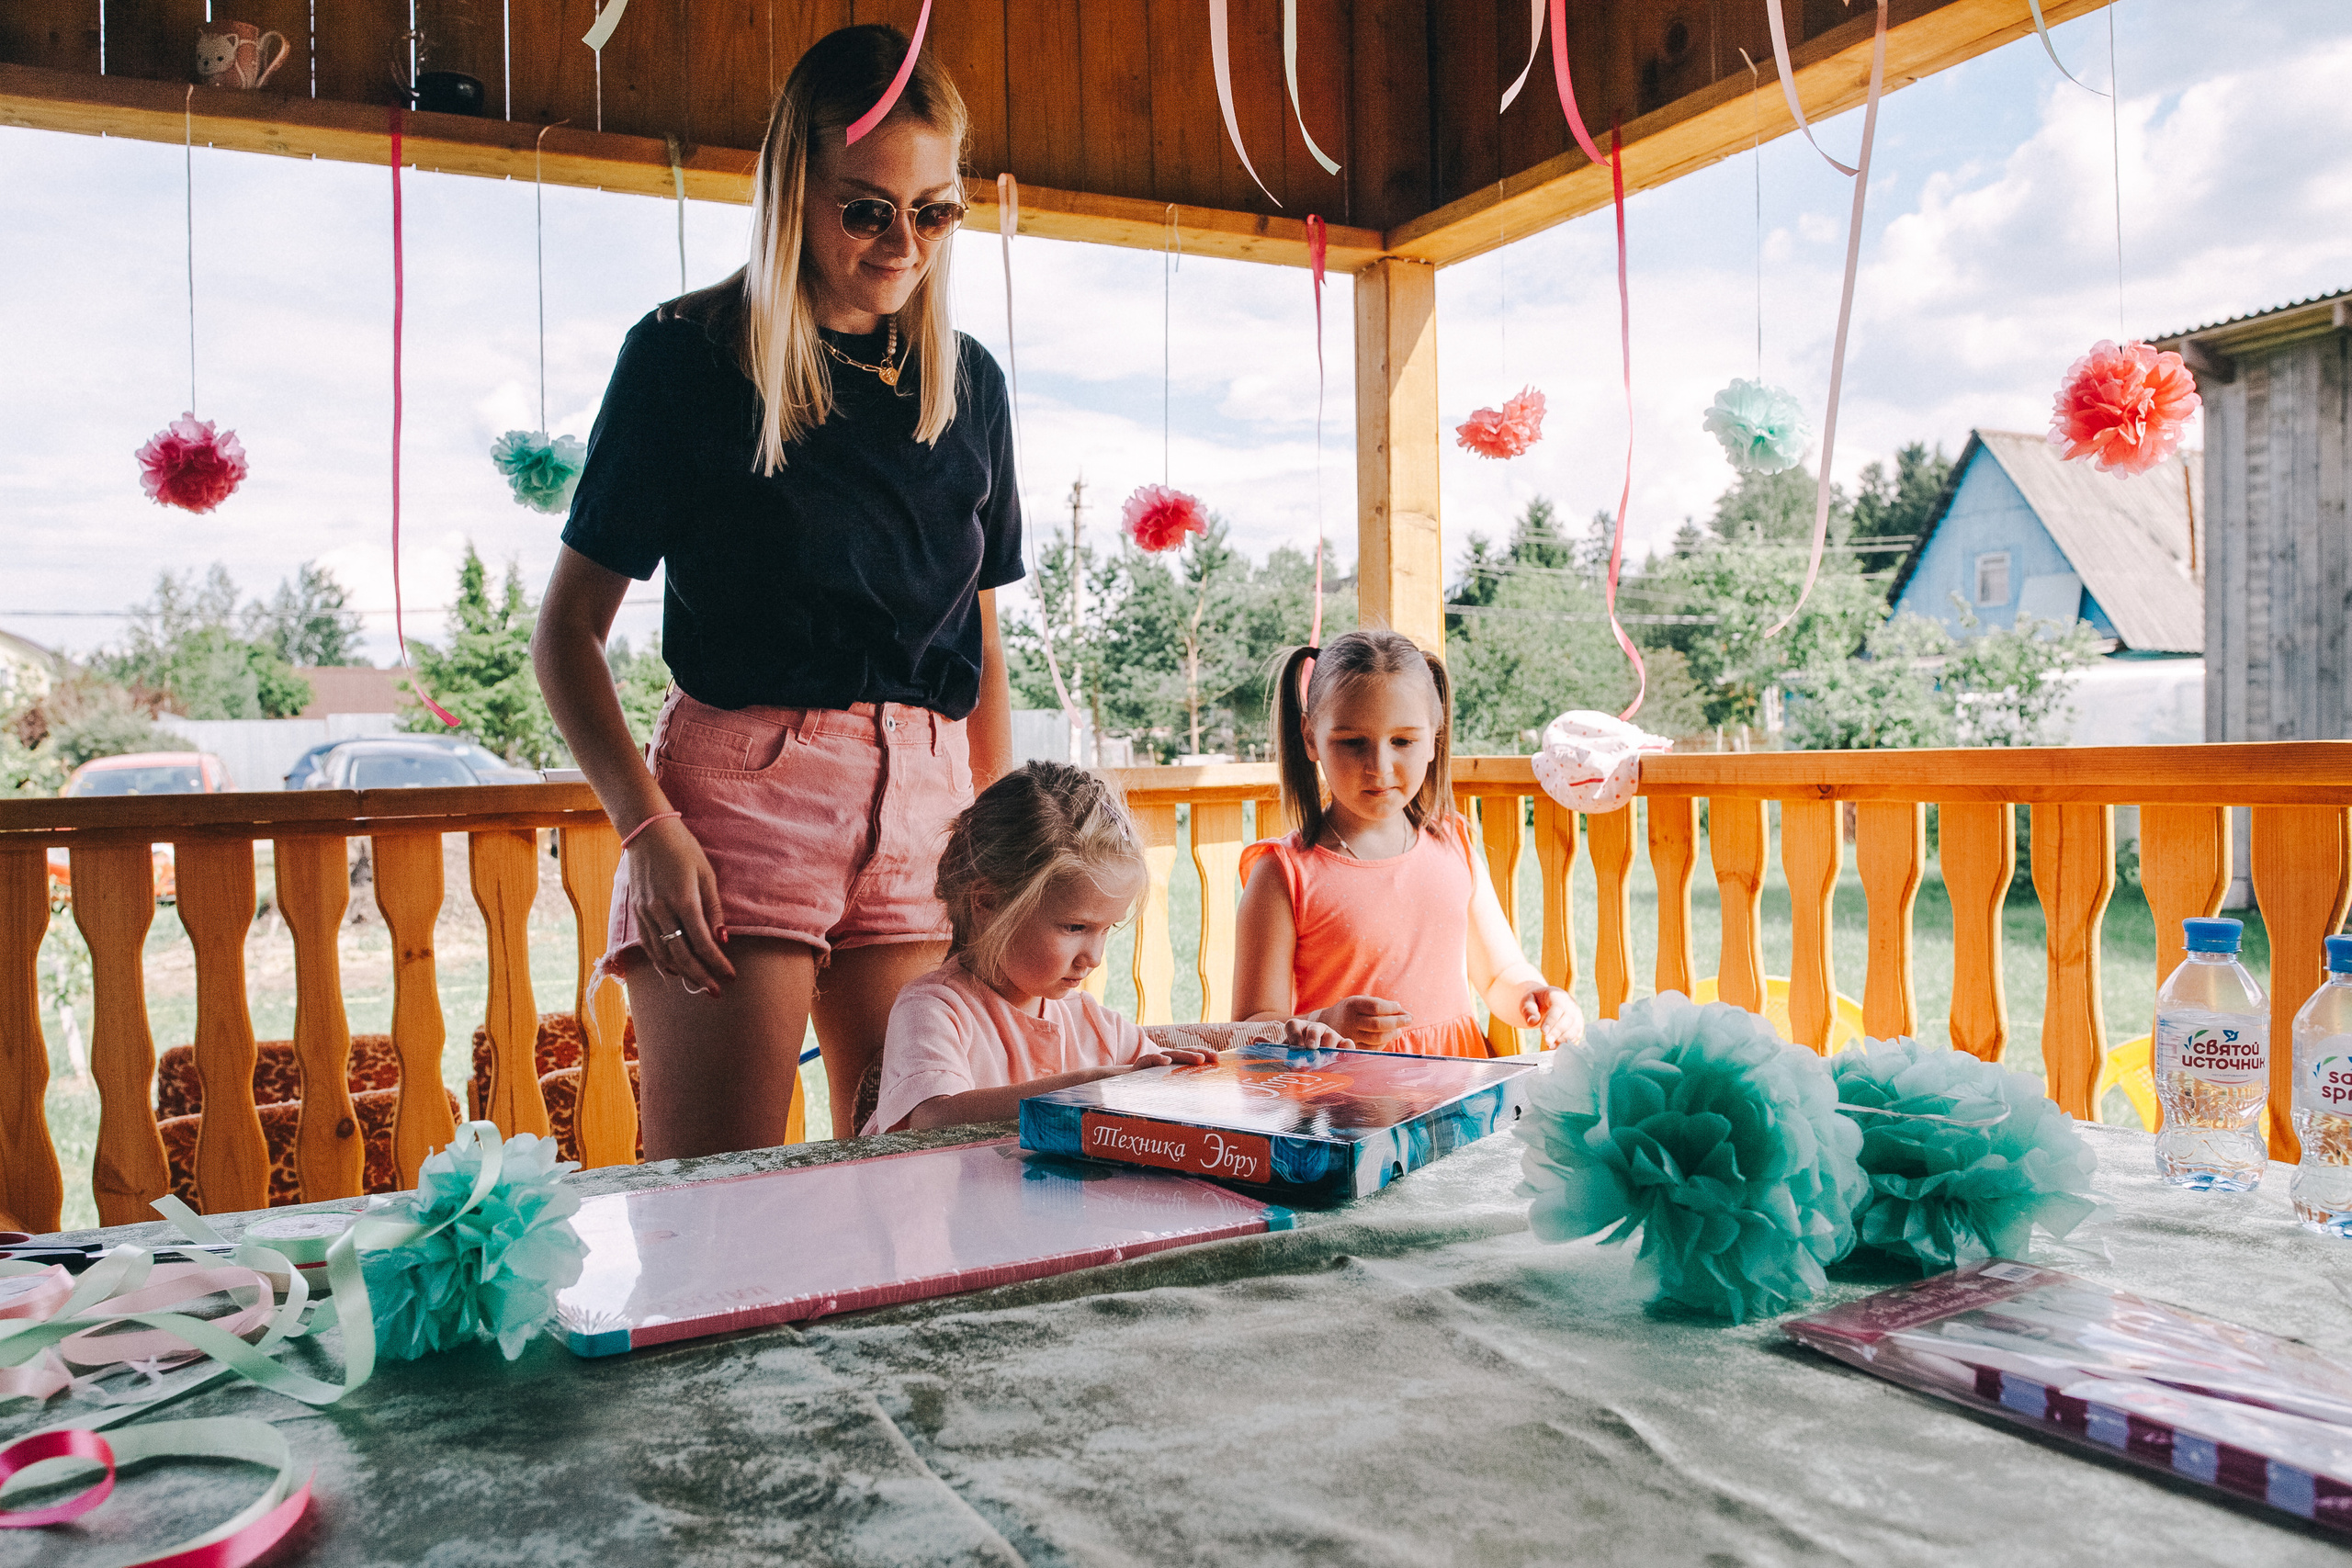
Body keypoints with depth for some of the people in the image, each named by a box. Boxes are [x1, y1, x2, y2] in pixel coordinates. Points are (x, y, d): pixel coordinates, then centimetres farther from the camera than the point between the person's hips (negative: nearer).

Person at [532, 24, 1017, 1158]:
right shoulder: (687, 354, 0)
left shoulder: (967, 381, 13)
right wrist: (648, 827, -13)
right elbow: (568, 630, -1)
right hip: (742, 794, -3)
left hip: (925, 808, 4)